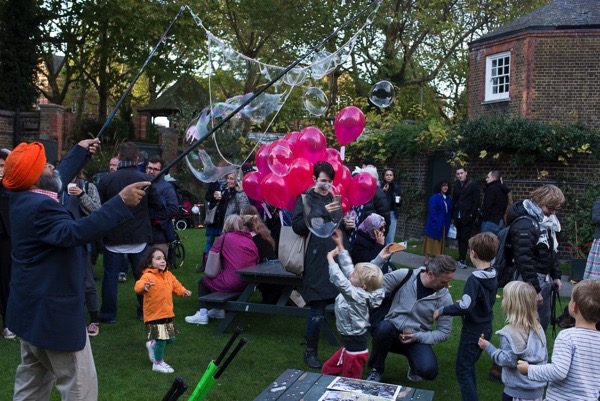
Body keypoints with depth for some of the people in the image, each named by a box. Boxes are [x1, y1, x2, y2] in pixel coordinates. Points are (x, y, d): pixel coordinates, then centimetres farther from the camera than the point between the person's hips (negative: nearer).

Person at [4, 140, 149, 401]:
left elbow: (59, 179, 24)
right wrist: (121, 202, -48)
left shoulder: (24, 199, 6)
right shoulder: (39, 206, -26)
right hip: (51, 311, -11)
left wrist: (80, 151, 34)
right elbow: (74, 232, -43)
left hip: (32, 308, 11)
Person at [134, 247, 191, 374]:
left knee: (170, 339, 16)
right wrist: (144, 287, -58)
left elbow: (176, 285, 21)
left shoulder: (168, 275, 6)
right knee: (161, 340, -4)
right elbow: (138, 286, -35)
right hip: (154, 315, -8)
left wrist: (183, 291, 1)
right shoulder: (148, 276, -18)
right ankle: (158, 363, 17)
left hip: (167, 314, 8)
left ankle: (152, 345, 43)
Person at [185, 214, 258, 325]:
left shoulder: (224, 238, 1)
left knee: (202, 281, 22)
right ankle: (219, 310, 33)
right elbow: (256, 261, 10)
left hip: (232, 283, -6)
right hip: (249, 283, 6)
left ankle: (202, 314, 11)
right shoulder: (250, 240, 11)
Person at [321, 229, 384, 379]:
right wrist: (340, 245, 7)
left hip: (356, 348, -9)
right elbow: (347, 266, 5)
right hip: (350, 344, 9)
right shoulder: (358, 290, -2)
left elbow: (339, 280, -37)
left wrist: (330, 258, -27)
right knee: (327, 370, 20)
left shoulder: (356, 295, -25)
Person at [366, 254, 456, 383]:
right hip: (392, 332, 0)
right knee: (384, 327, -37)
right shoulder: (403, 276, -13)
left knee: (429, 371, -28)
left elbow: (444, 332, -2)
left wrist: (417, 337, -15)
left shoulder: (444, 299, -9)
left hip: (417, 339, 1)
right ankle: (376, 370, -6)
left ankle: (414, 362, 13)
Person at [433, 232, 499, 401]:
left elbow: (465, 308, -31)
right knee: (469, 366, 22)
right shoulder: (493, 276, 1)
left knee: (463, 371, 0)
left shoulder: (474, 279, -24)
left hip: (473, 331, -8)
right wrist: (465, 300, 20)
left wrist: (442, 311, -21)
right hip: (485, 328, 8)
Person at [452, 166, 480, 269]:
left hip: (467, 217, -5)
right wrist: (453, 215, 9)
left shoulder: (473, 185, -3)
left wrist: (471, 214, -12)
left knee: (464, 238, -7)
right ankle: (462, 259, 12)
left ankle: (462, 260, -5)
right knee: (460, 238, 6)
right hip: (458, 217, 5)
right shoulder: (456, 186, 13)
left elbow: (476, 201, -6)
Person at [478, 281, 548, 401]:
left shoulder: (509, 333, -22)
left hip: (518, 391, -6)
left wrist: (489, 348, -14)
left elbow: (508, 360, -22)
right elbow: (544, 356, 7)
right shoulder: (537, 327, 0)